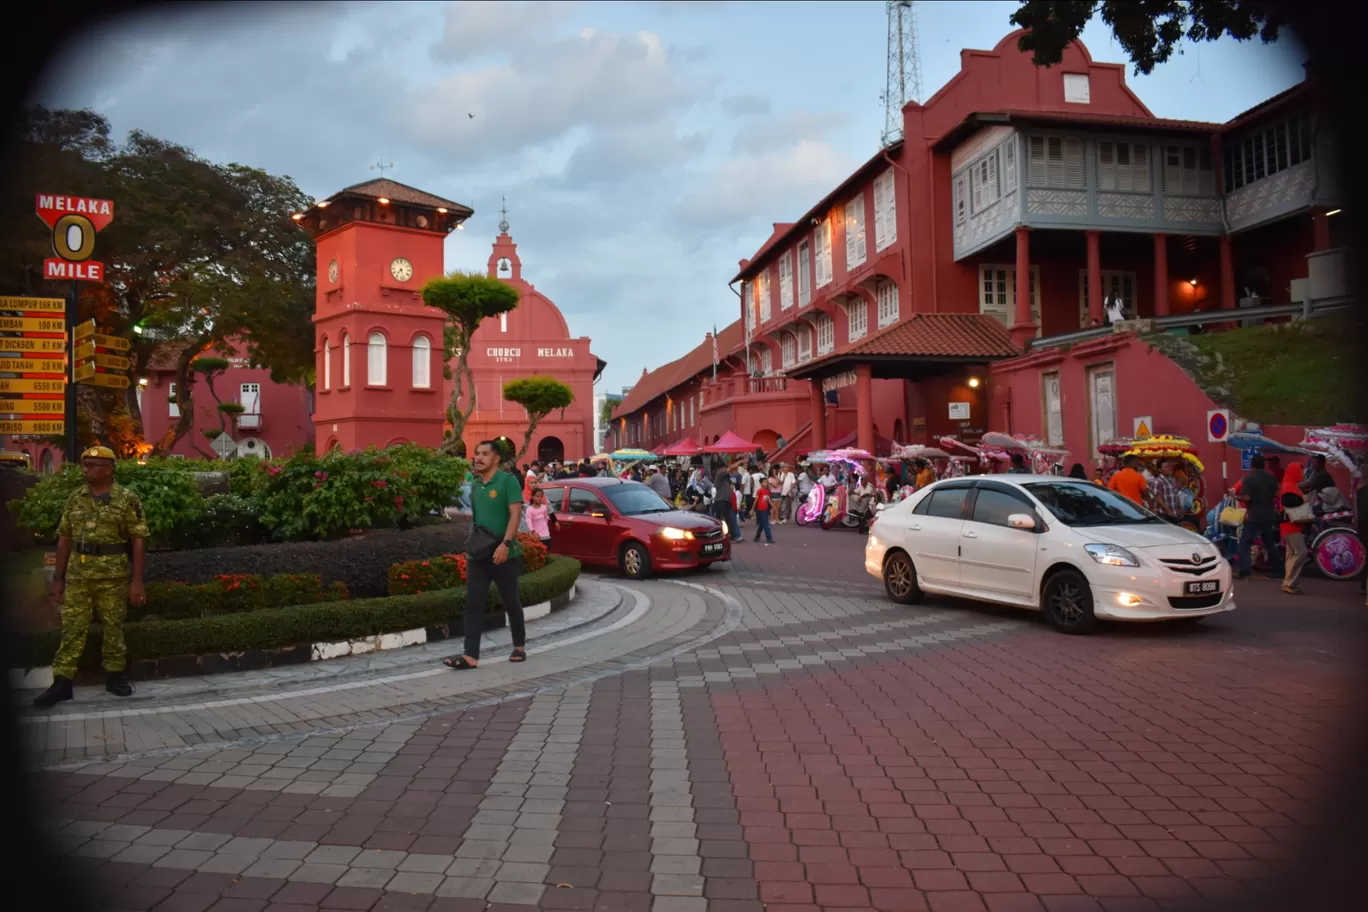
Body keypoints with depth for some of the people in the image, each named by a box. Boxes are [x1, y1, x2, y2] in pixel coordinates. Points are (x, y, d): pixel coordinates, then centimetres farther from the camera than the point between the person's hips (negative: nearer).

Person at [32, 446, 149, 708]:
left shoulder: (127, 499, -5)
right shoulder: (75, 498, 7)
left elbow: (138, 540, -7)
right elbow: (65, 538, 10)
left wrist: (137, 581, -11)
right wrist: (58, 578, 7)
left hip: (114, 575, -3)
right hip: (78, 575, 3)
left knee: (113, 627, 7)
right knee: (72, 629, 2)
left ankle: (115, 676, 19)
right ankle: (62, 683, 5)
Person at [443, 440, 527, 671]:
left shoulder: (507, 480, -9)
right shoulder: (474, 485, 12)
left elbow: (515, 514, -15)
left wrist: (506, 543, -24)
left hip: (502, 553, -6)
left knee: (510, 602, 7)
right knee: (473, 603, -2)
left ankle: (520, 646, 25)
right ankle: (470, 656, -4)